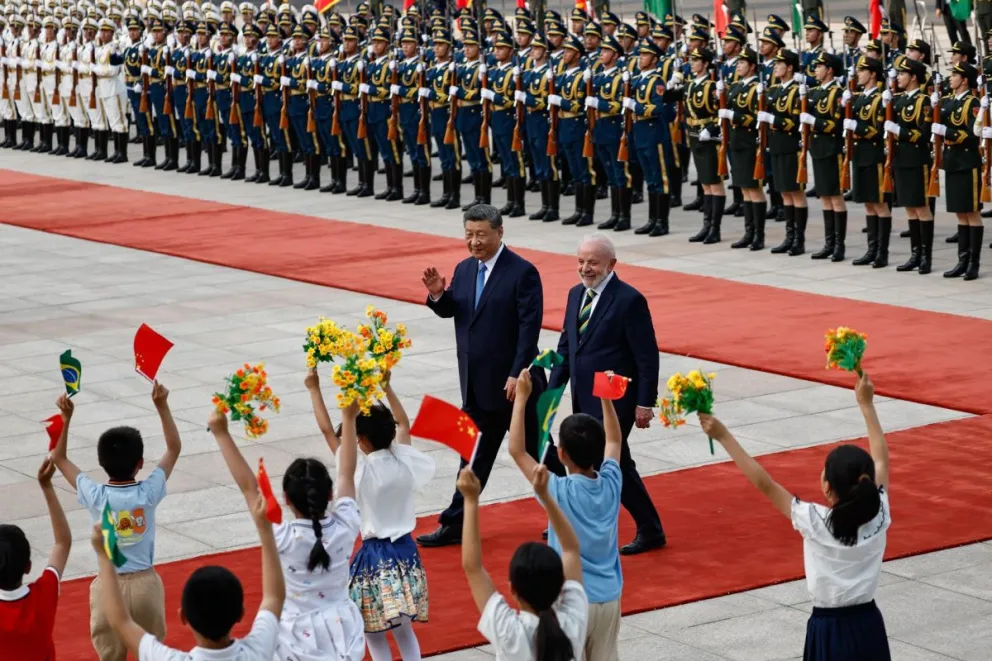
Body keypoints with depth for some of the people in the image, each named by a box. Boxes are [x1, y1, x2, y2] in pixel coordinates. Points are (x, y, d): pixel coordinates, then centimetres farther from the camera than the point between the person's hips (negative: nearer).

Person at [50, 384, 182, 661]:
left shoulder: (95, 496, -12)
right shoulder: (148, 493, -11)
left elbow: (58, 458, 2)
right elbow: (174, 448, 2)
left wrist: (66, 418, -2)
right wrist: (162, 406, -3)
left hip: (109, 586, -1)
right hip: (145, 584, 1)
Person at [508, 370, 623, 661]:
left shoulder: (559, 491, -16)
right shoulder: (611, 483, -4)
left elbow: (516, 450, -12)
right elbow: (614, 441, 16)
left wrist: (521, 398, -10)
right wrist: (606, 398, 18)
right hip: (609, 598, 5)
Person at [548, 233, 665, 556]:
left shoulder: (629, 300, -14)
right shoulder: (576, 294, 9)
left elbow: (647, 357, -13)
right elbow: (566, 346, 15)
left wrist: (645, 404, -15)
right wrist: (552, 389, 9)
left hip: (614, 401, -8)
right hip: (584, 399, 8)